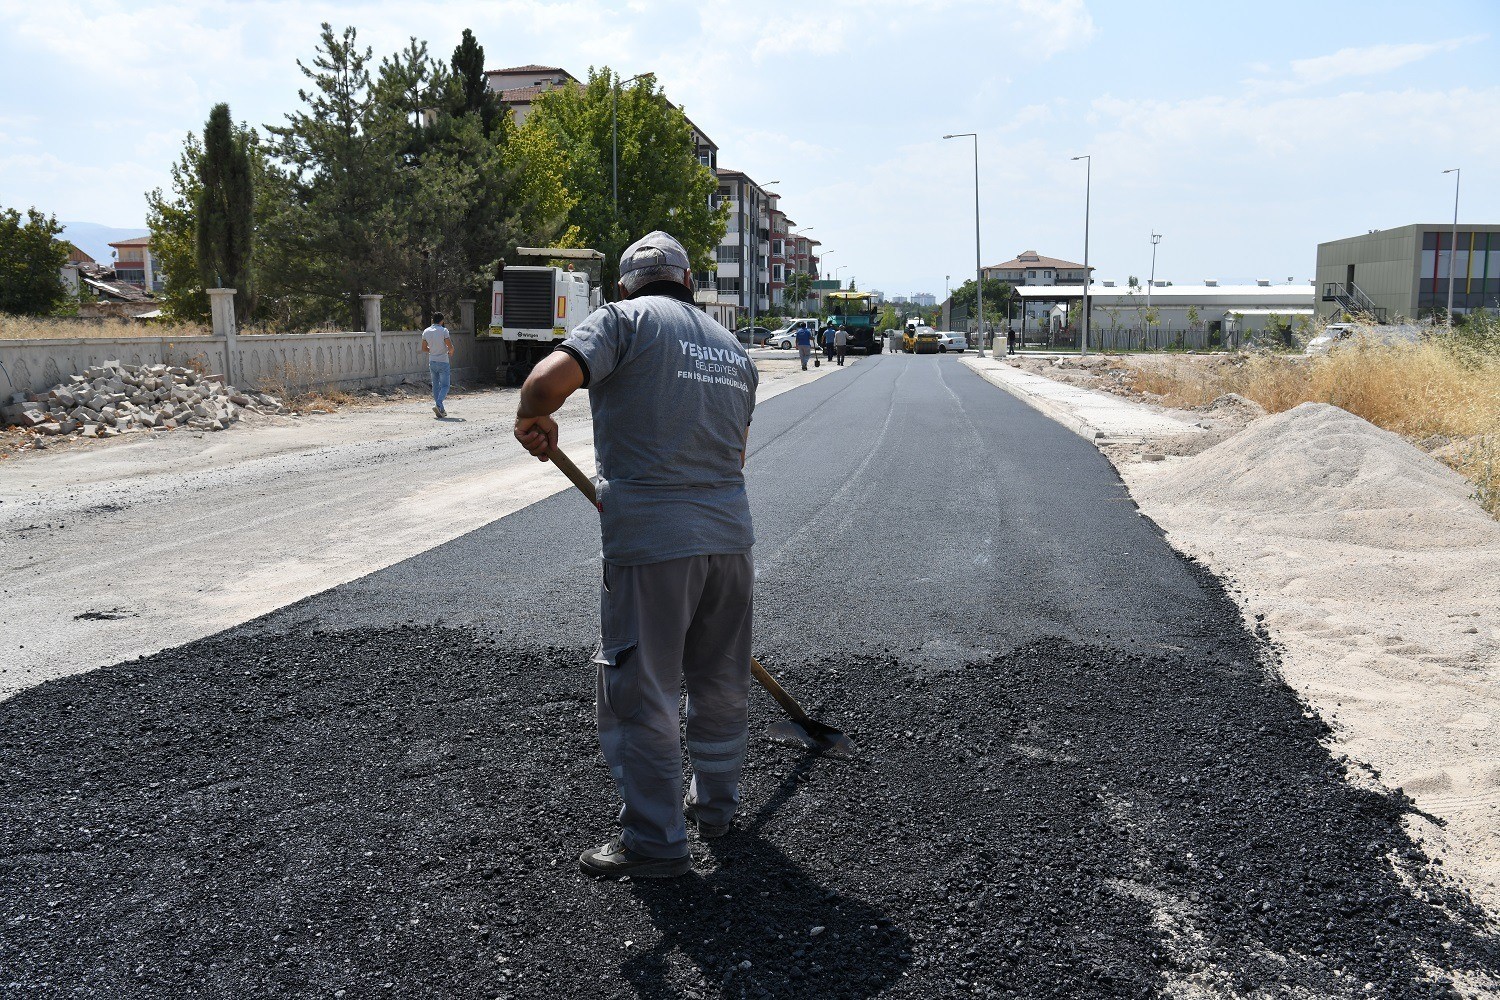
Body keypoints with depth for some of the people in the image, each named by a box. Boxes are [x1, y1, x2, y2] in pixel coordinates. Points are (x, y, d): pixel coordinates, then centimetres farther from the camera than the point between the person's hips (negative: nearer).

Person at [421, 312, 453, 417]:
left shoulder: (426, 332, 4)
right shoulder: (443, 331, -11)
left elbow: (424, 349, 10)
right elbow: (450, 347, -15)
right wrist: (450, 352, 7)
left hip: (432, 362, 5)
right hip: (443, 362, -5)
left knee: (436, 386, 11)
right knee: (445, 385, 0)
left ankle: (441, 410, 11)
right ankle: (438, 405, -21)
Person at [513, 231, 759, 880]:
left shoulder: (624, 319, -1)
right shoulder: (732, 346, 18)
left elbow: (552, 377, -19)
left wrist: (535, 420, 2)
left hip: (651, 541, -6)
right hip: (730, 534, 7)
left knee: (640, 693, 6)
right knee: (722, 681, 20)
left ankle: (655, 841, 15)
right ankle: (715, 804, 38)